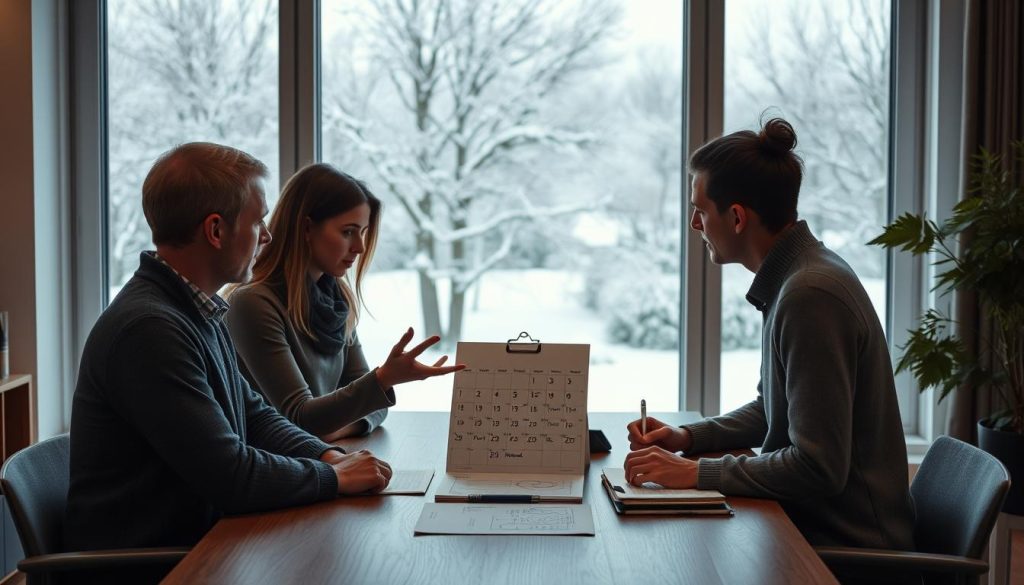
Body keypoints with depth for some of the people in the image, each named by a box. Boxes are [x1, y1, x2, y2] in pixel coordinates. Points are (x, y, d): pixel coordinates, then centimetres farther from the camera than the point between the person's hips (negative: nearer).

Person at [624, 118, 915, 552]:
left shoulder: (811, 295, -23)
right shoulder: (793, 278, 8)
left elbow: (820, 468, -24)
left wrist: (698, 473, -19)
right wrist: (690, 437, 6)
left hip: (848, 547, -8)